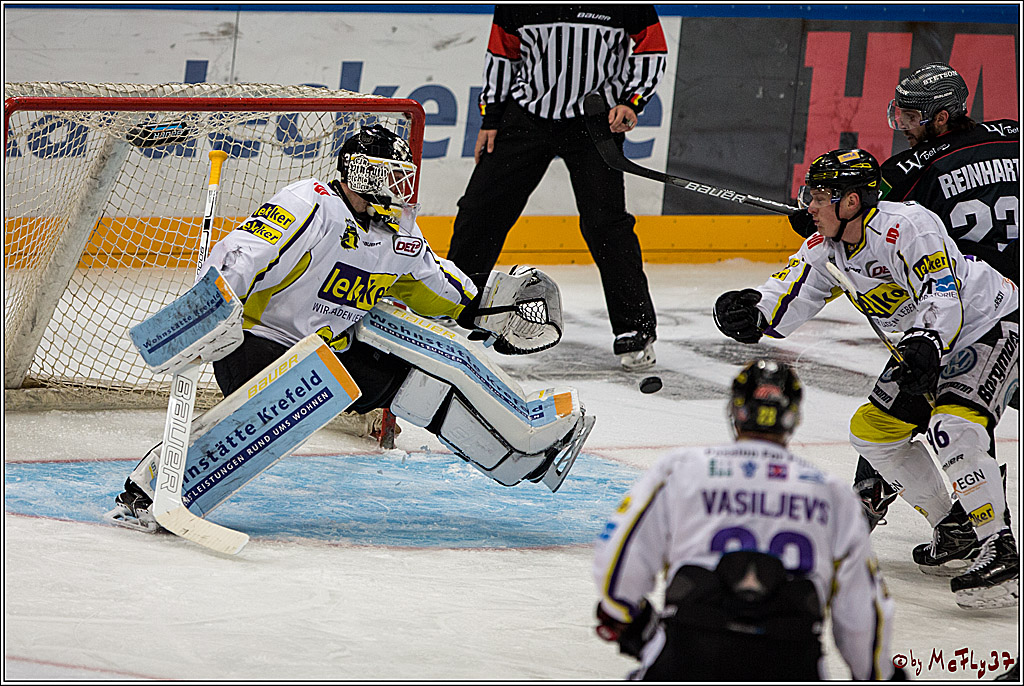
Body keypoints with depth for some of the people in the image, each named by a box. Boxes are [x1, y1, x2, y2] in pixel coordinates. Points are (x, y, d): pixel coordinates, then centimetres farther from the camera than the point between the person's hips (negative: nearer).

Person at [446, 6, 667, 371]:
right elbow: (501, 54, 8)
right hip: (526, 113, 3)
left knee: (605, 223, -10)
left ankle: (636, 328, 1)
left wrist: (632, 101, -12)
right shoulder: (514, 5, -4)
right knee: (480, 211, 3)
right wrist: (490, 118, 7)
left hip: (594, 121, -3)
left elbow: (651, 48, 0)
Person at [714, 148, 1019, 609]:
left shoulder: (907, 227, -28)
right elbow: (789, 296, -7)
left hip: (990, 324, -10)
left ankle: (1000, 549, -25)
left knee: (953, 427, -29)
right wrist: (754, 314, -28)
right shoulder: (828, 245, -2)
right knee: (872, 430, 8)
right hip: (928, 341, 10)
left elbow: (944, 297, -32)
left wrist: (925, 348, -47)